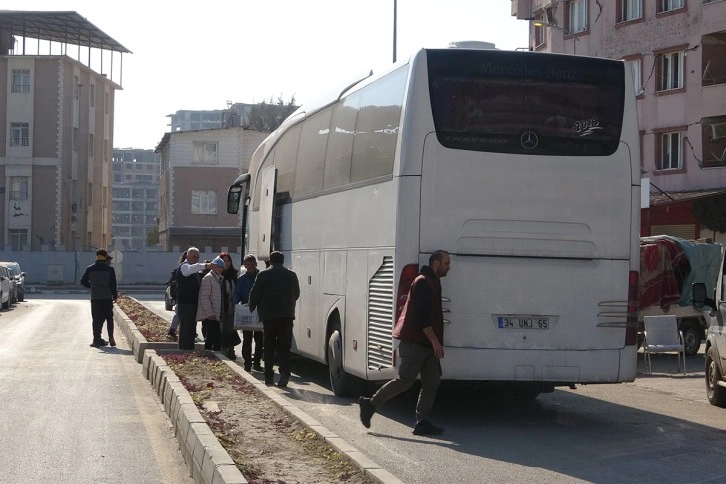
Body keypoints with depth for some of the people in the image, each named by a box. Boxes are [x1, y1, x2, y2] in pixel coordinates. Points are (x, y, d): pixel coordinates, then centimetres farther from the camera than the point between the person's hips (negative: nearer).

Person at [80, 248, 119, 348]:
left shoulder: (90, 269, 1)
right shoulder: (110, 269, -5)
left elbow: (83, 282, 3)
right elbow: (113, 284, -5)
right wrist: (115, 296, 5)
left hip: (95, 298, 1)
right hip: (107, 298, -1)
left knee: (97, 320, 6)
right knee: (109, 318, 11)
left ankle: (97, 340, 3)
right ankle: (111, 339, 5)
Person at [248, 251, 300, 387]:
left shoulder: (263, 275, -3)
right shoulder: (291, 275, 5)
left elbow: (254, 295, -4)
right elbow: (296, 294, 14)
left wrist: (252, 309, 11)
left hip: (268, 315, -1)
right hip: (287, 315, 1)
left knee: (269, 346, 8)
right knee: (284, 346, 2)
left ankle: (268, 375, 7)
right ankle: (284, 372, -16)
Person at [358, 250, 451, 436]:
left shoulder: (432, 283, 18)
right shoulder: (423, 282, -13)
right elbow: (422, 316, -21)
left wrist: (435, 342, 18)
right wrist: (435, 341, -20)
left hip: (426, 343, 10)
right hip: (413, 342, -10)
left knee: (432, 382, 3)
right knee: (405, 380, -8)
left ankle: (422, 423, 4)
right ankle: (370, 404, 5)